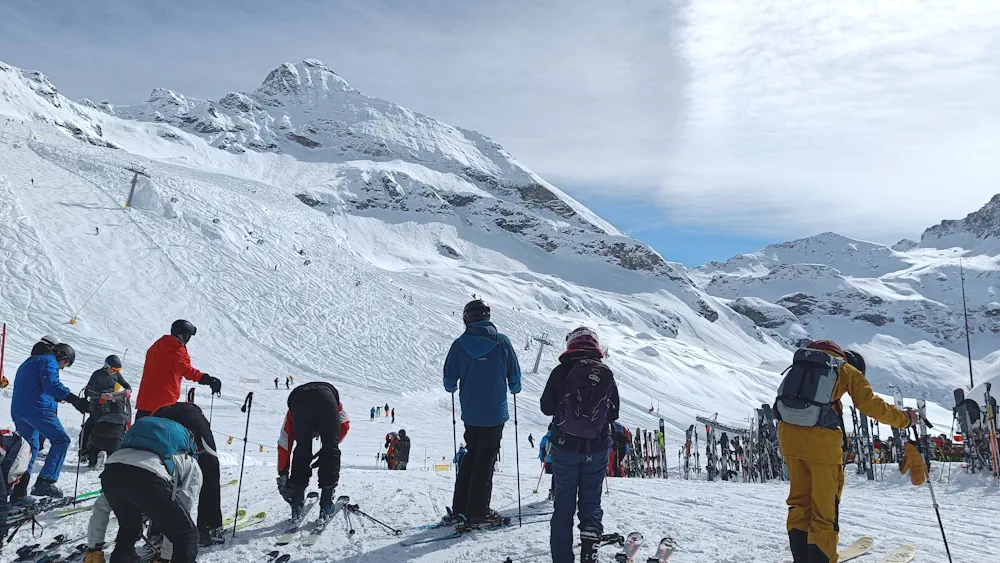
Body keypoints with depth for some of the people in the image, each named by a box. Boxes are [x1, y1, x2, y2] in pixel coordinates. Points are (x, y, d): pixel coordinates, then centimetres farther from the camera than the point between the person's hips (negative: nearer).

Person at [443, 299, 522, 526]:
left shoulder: (459, 344, -5)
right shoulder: (501, 342, -9)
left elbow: (449, 379, 2)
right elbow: (515, 375, 0)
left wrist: (452, 388, 25)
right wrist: (514, 388, 22)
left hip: (470, 412, 3)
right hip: (495, 412, -3)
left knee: (471, 455, 18)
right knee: (485, 460, 5)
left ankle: (459, 508, 21)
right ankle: (477, 512, 7)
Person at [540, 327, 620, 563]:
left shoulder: (561, 371, -9)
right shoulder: (607, 373, -3)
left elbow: (546, 407, -1)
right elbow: (614, 413, 5)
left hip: (565, 446, -1)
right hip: (598, 448, 1)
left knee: (564, 502, 10)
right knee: (591, 501, 13)